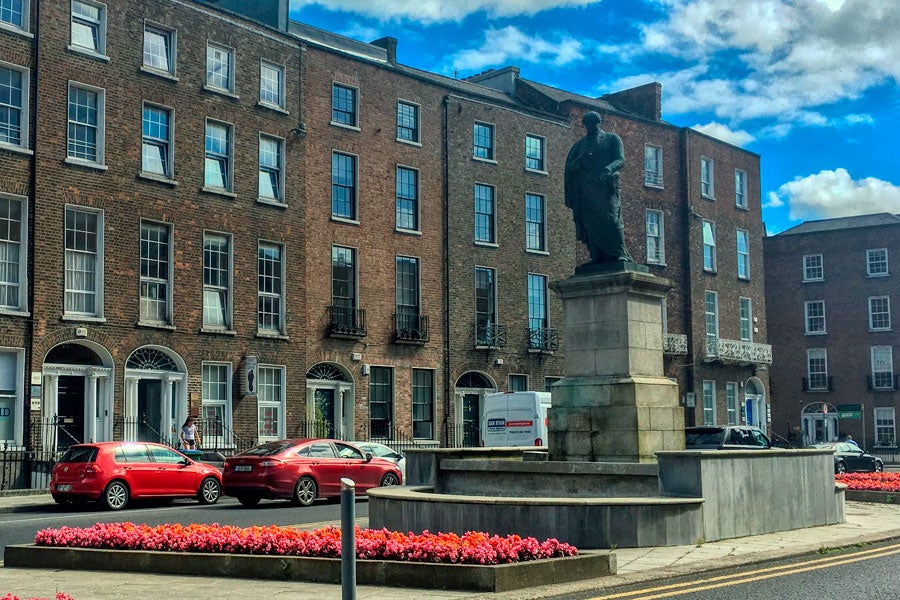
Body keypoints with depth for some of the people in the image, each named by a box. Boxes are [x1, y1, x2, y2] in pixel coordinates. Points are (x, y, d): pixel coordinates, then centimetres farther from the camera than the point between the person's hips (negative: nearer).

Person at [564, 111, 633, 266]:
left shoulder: (612, 138, 14)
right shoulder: (580, 144, 23)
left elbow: (620, 159, 0)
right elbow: (570, 167, 14)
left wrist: (608, 169, -21)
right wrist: (581, 157, -7)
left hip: (606, 185, -3)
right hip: (586, 188, 3)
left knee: (611, 217, -19)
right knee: (590, 221, -10)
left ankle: (620, 254, -19)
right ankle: (598, 257, -13)